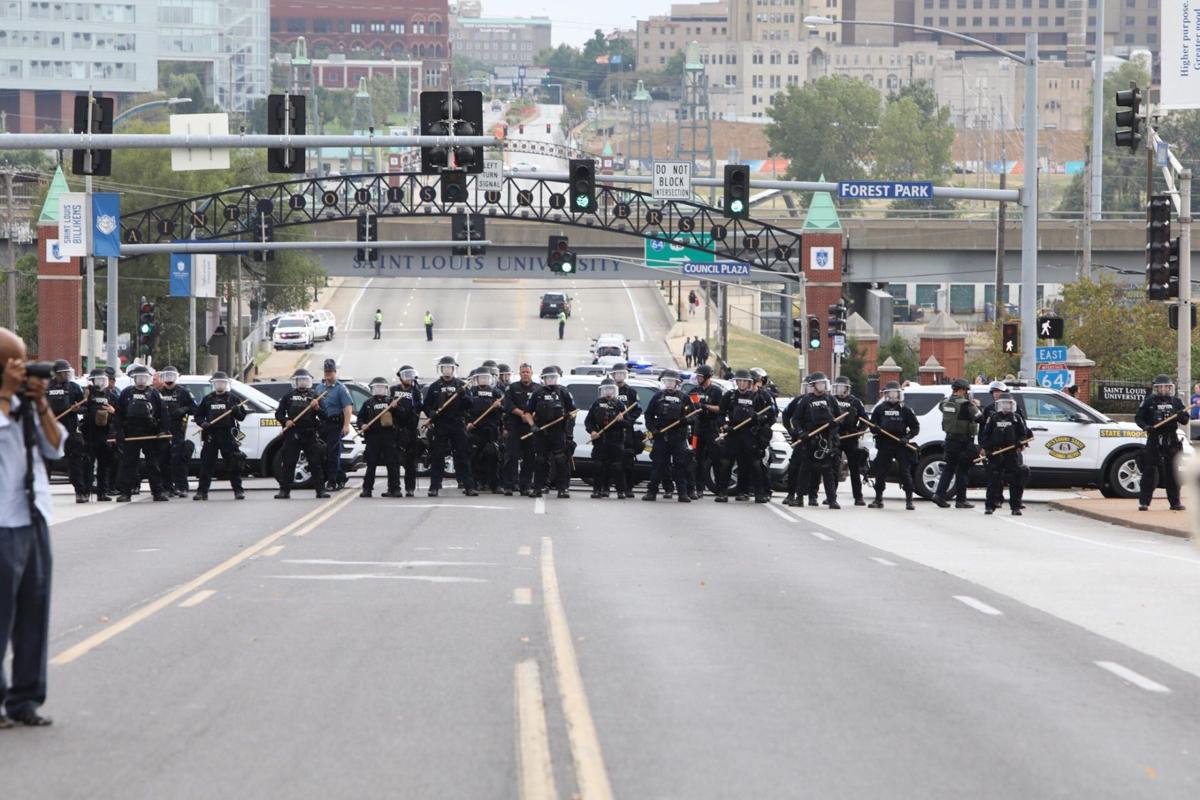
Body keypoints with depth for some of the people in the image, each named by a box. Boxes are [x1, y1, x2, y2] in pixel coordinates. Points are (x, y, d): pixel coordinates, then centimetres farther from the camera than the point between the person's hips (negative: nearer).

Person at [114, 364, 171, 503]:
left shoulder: (154, 394, 7)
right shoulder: (126, 393, 8)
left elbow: (163, 413, 3)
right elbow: (119, 414, 6)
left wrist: (164, 429, -9)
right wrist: (119, 433, -3)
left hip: (150, 434, 0)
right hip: (130, 433, 0)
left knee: (154, 464, 2)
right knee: (128, 464, 0)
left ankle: (158, 492, 7)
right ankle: (125, 492, 3)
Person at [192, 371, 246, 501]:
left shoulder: (232, 399, 9)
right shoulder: (207, 399, 12)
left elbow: (242, 416, 9)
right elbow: (198, 415, 15)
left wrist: (237, 411, -13)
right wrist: (202, 423, -6)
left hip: (228, 436, -1)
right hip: (210, 435, 1)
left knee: (234, 465, -2)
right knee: (206, 464, 0)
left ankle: (238, 490, 3)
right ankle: (202, 491, 4)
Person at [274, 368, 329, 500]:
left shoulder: (314, 396, 12)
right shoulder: (288, 396, 12)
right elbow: (278, 413, 11)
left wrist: (317, 408, -10)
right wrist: (285, 421, -7)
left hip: (310, 434, 0)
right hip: (292, 433, 0)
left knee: (316, 463, 0)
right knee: (288, 463, -1)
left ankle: (320, 489, 3)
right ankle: (284, 490, 3)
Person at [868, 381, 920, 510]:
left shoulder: (905, 410, 5)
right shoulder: (880, 409, 10)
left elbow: (915, 427, 7)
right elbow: (872, 425, 15)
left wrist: (907, 437, -9)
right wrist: (876, 429, -8)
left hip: (901, 445, -2)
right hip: (884, 445, 2)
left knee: (905, 472, -4)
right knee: (880, 472, 2)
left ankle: (909, 501, 0)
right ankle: (878, 499, 12)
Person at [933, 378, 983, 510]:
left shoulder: (946, 403, 4)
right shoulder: (966, 404, -16)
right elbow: (979, 418, -16)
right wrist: (977, 406, 3)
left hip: (950, 439, 6)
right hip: (964, 442, -6)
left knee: (948, 468, 14)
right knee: (962, 470, 2)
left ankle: (939, 494, 2)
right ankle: (960, 500, 6)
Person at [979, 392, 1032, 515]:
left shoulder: (1016, 418, 10)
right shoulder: (993, 418, 10)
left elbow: (1024, 433, 11)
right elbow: (984, 434, 9)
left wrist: (1020, 443, -6)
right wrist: (983, 447, -3)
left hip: (1012, 453, 0)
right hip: (995, 453, 0)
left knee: (1015, 482, -1)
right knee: (993, 480, 0)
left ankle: (1016, 507, 4)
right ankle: (990, 506, 5)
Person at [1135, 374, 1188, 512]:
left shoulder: (1176, 402, 11)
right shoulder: (1149, 402, 2)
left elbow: (1185, 420, 13)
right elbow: (1138, 418, 2)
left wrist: (1182, 416, -10)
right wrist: (1146, 426, -18)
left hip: (1171, 440, 3)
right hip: (1154, 439, -3)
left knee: (1172, 472, 6)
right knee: (1150, 470, -6)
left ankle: (1175, 501, 13)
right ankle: (1144, 501, -4)